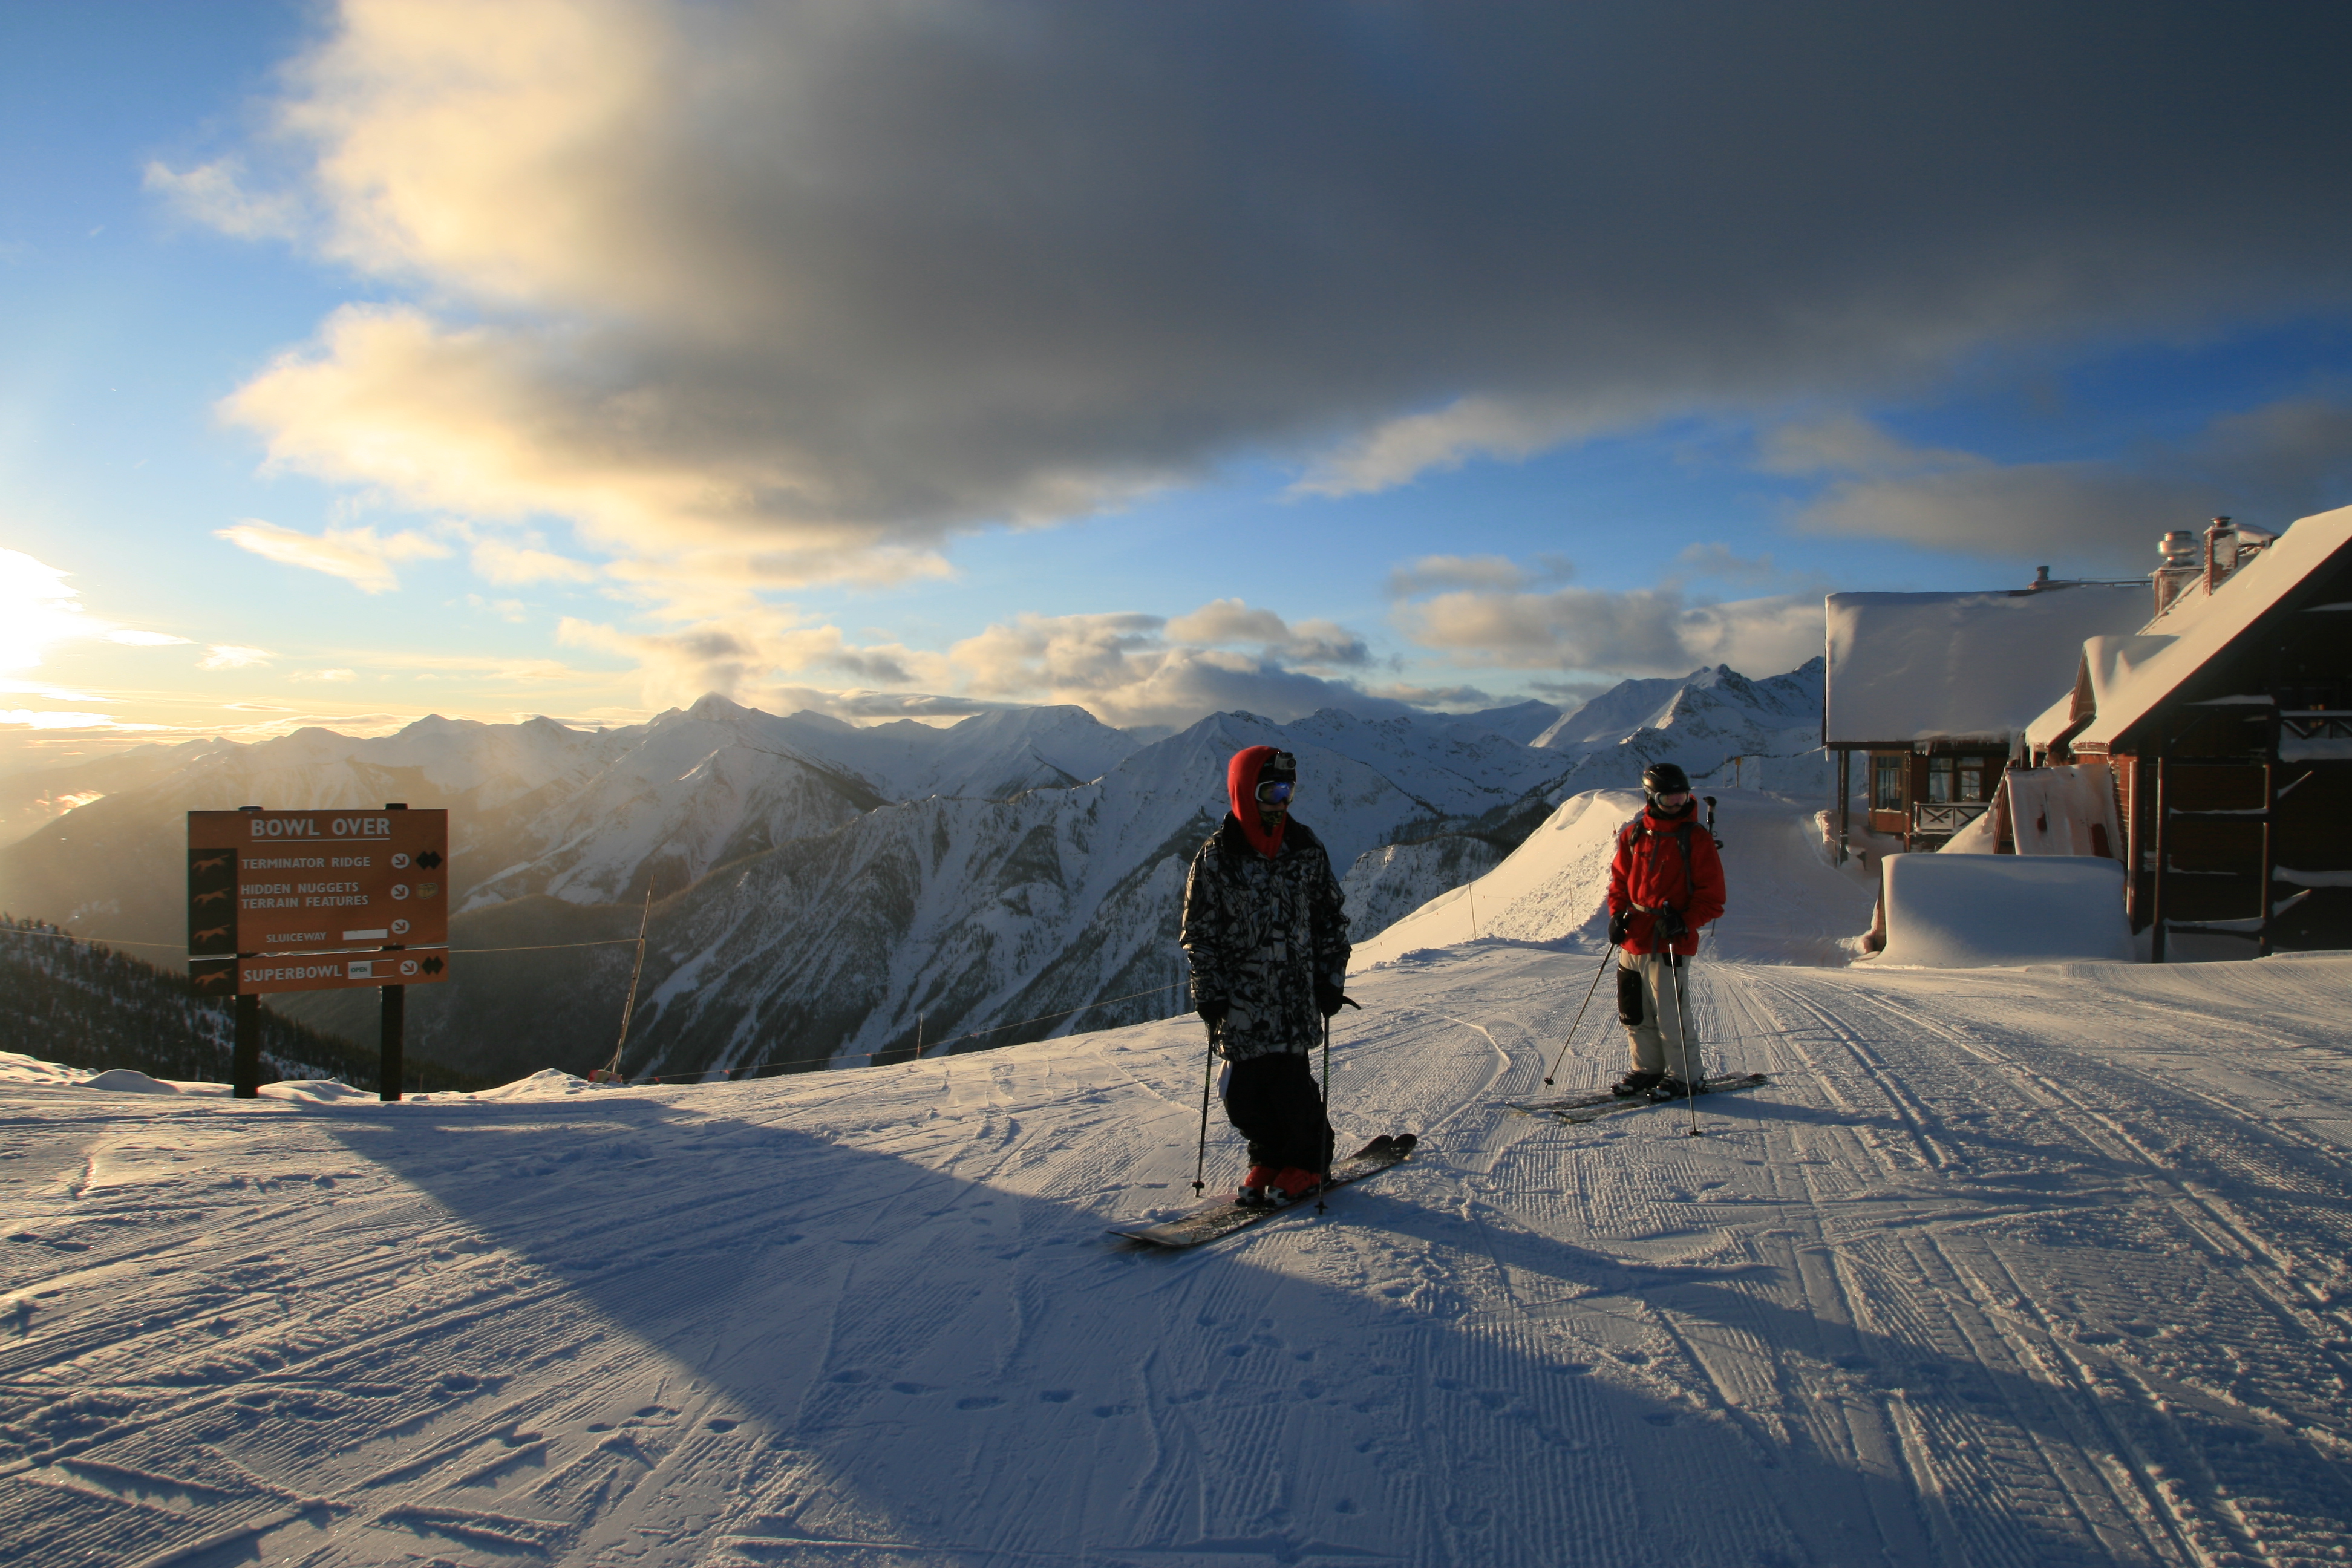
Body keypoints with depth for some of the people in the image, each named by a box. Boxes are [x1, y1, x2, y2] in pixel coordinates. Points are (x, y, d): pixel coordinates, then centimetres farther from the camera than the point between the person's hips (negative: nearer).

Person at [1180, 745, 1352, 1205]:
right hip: (1240, 997, 0)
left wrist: (1331, 978, 5)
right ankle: (1268, 1158, 27)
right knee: (1243, 1089, 2)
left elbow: (1331, 917, 10)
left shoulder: (1306, 849, 3)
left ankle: (1306, 1162, 21)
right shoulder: (1215, 857, -3)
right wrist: (1208, 993, -4)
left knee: (1290, 1083, -3)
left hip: (1295, 994, 0)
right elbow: (1199, 931, 1)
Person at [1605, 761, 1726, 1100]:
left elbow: (1712, 896, -5)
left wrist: (1684, 922, -19)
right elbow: (1619, 879, 17)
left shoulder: (1696, 839, -5)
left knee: (1670, 1014, -3)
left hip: (1670, 943, -5)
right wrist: (1617, 914, 2)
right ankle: (1646, 1068, 28)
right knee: (1634, 1012, 12)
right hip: (1633, 940, 5)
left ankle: (1683, 1076, 13)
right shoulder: (1633, 834, 8)